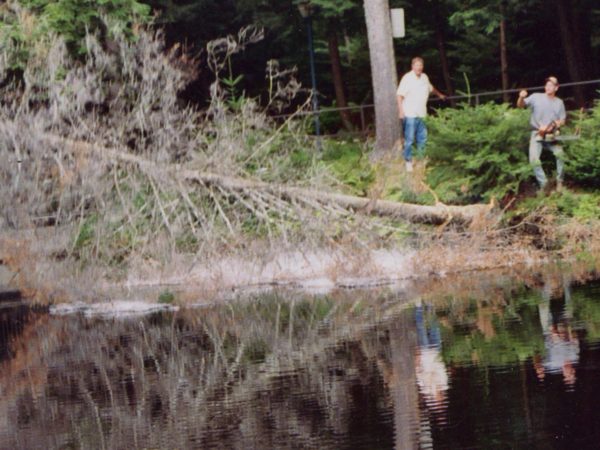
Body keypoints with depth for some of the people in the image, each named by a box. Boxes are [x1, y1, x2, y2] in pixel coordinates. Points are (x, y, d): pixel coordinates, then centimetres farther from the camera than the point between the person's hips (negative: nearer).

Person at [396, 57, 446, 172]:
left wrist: (439, 95, 50)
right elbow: (399, 95, -13)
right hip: (410, 115, -7)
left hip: (422, 114, 7)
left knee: (422, 139, 10)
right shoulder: (407, 78, -10)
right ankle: (408, 162, 2)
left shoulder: (424, 77, 11)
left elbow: (430, 88, 32)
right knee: (409, 139, -5)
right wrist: (401, 111, -21)